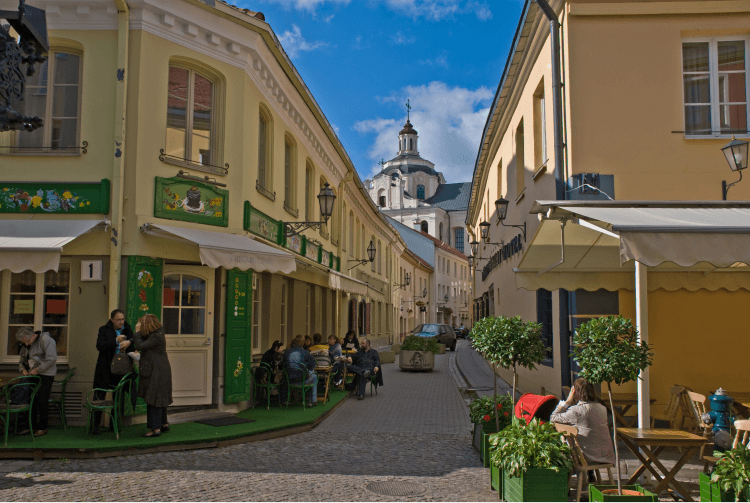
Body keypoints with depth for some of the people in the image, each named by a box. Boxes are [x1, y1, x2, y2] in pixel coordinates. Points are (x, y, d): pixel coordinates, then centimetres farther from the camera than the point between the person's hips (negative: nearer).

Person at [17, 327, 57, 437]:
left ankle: (42, 428, 2)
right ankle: (32, 426, 15)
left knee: (42, 401, -6)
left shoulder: (46, 340, -13)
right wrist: (23, 369, 4)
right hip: (32, 375, 8)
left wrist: (37, 370, -18)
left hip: (45, 375, -8)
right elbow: (22, 359, 24)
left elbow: (51, 359, -20)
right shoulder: (27, 345, 13)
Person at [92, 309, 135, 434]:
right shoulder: (104, 330, -1)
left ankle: (114, 425, 18)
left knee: (119, 398, 7)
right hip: (105, 369, -3)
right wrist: (116, 341, -23)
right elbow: (99, 346, -14)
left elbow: (134, 347, 2)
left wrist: (129, 342, -21)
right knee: (99, 397, -1)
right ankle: (95, 425, 7)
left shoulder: (127, 330, 7)